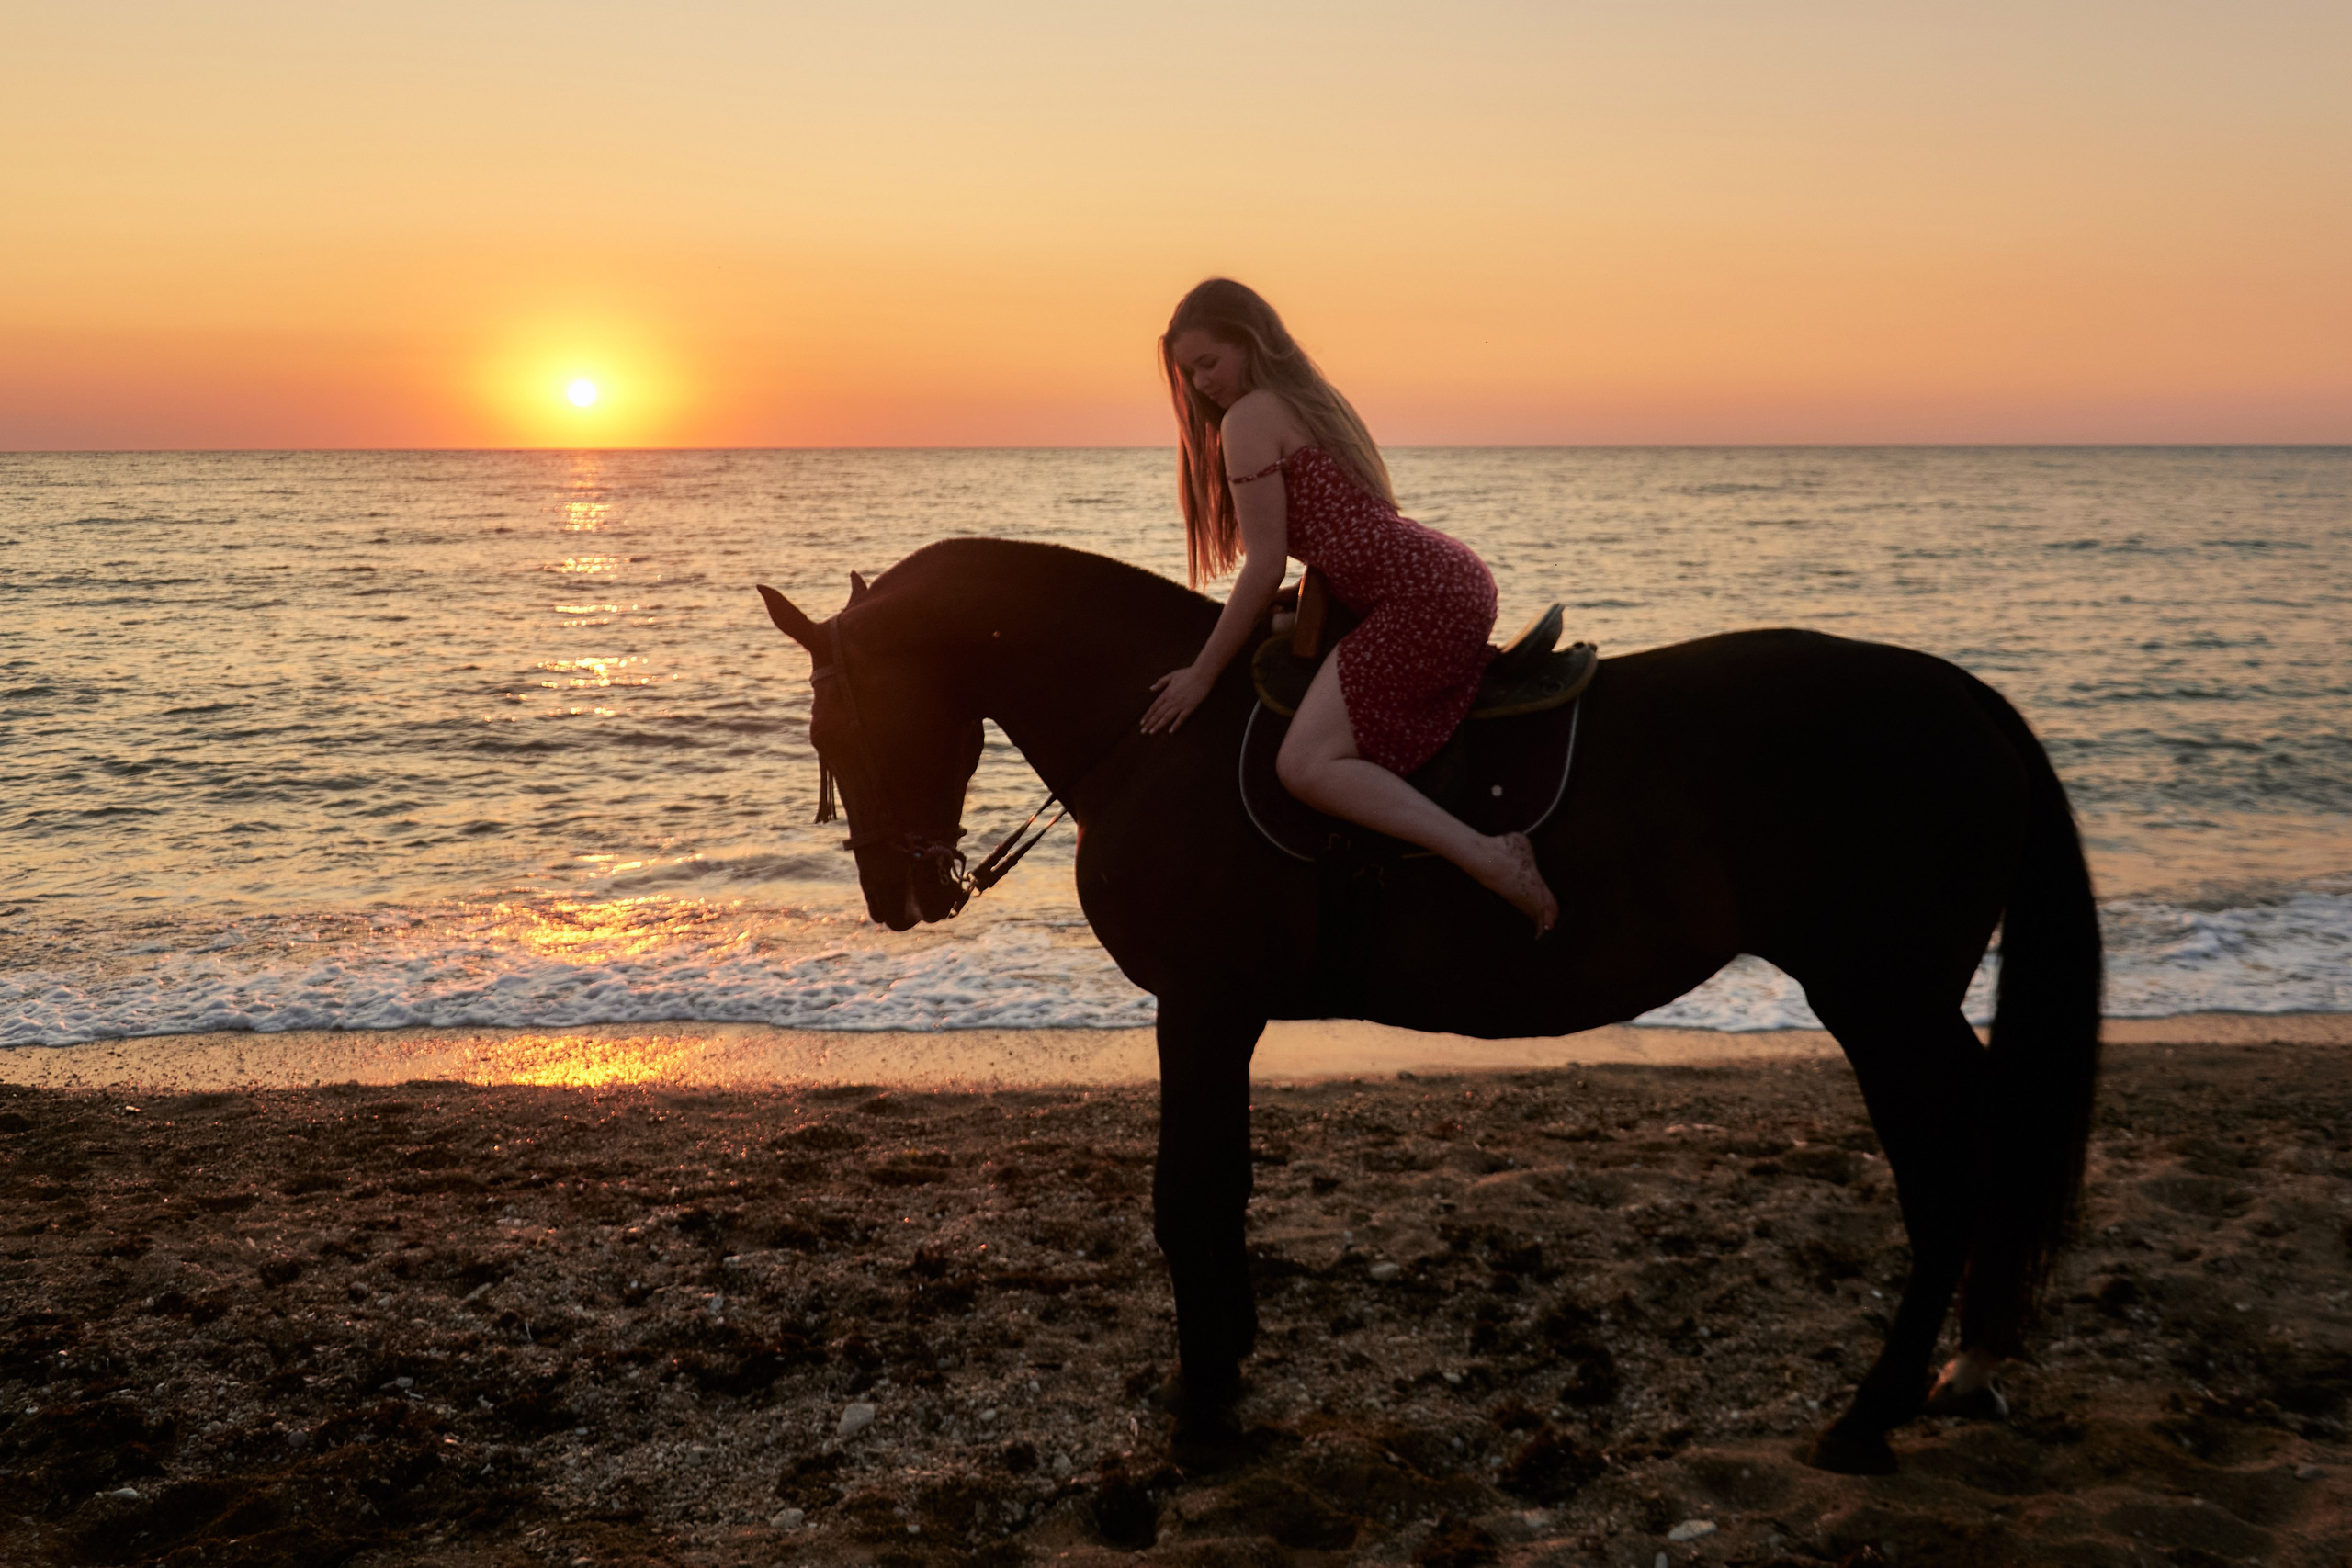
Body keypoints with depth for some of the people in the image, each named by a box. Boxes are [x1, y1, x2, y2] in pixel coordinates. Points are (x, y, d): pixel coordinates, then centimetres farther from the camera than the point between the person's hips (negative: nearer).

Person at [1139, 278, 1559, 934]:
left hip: (1419, 597, -11)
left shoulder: (1250, 417, -3)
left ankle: (1492, 858, -27)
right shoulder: (1312, 400, 25)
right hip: (1460, 579, 11)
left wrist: (1203, 673, 1)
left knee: (1306, 766, -17)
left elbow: (1266, 567, -7)